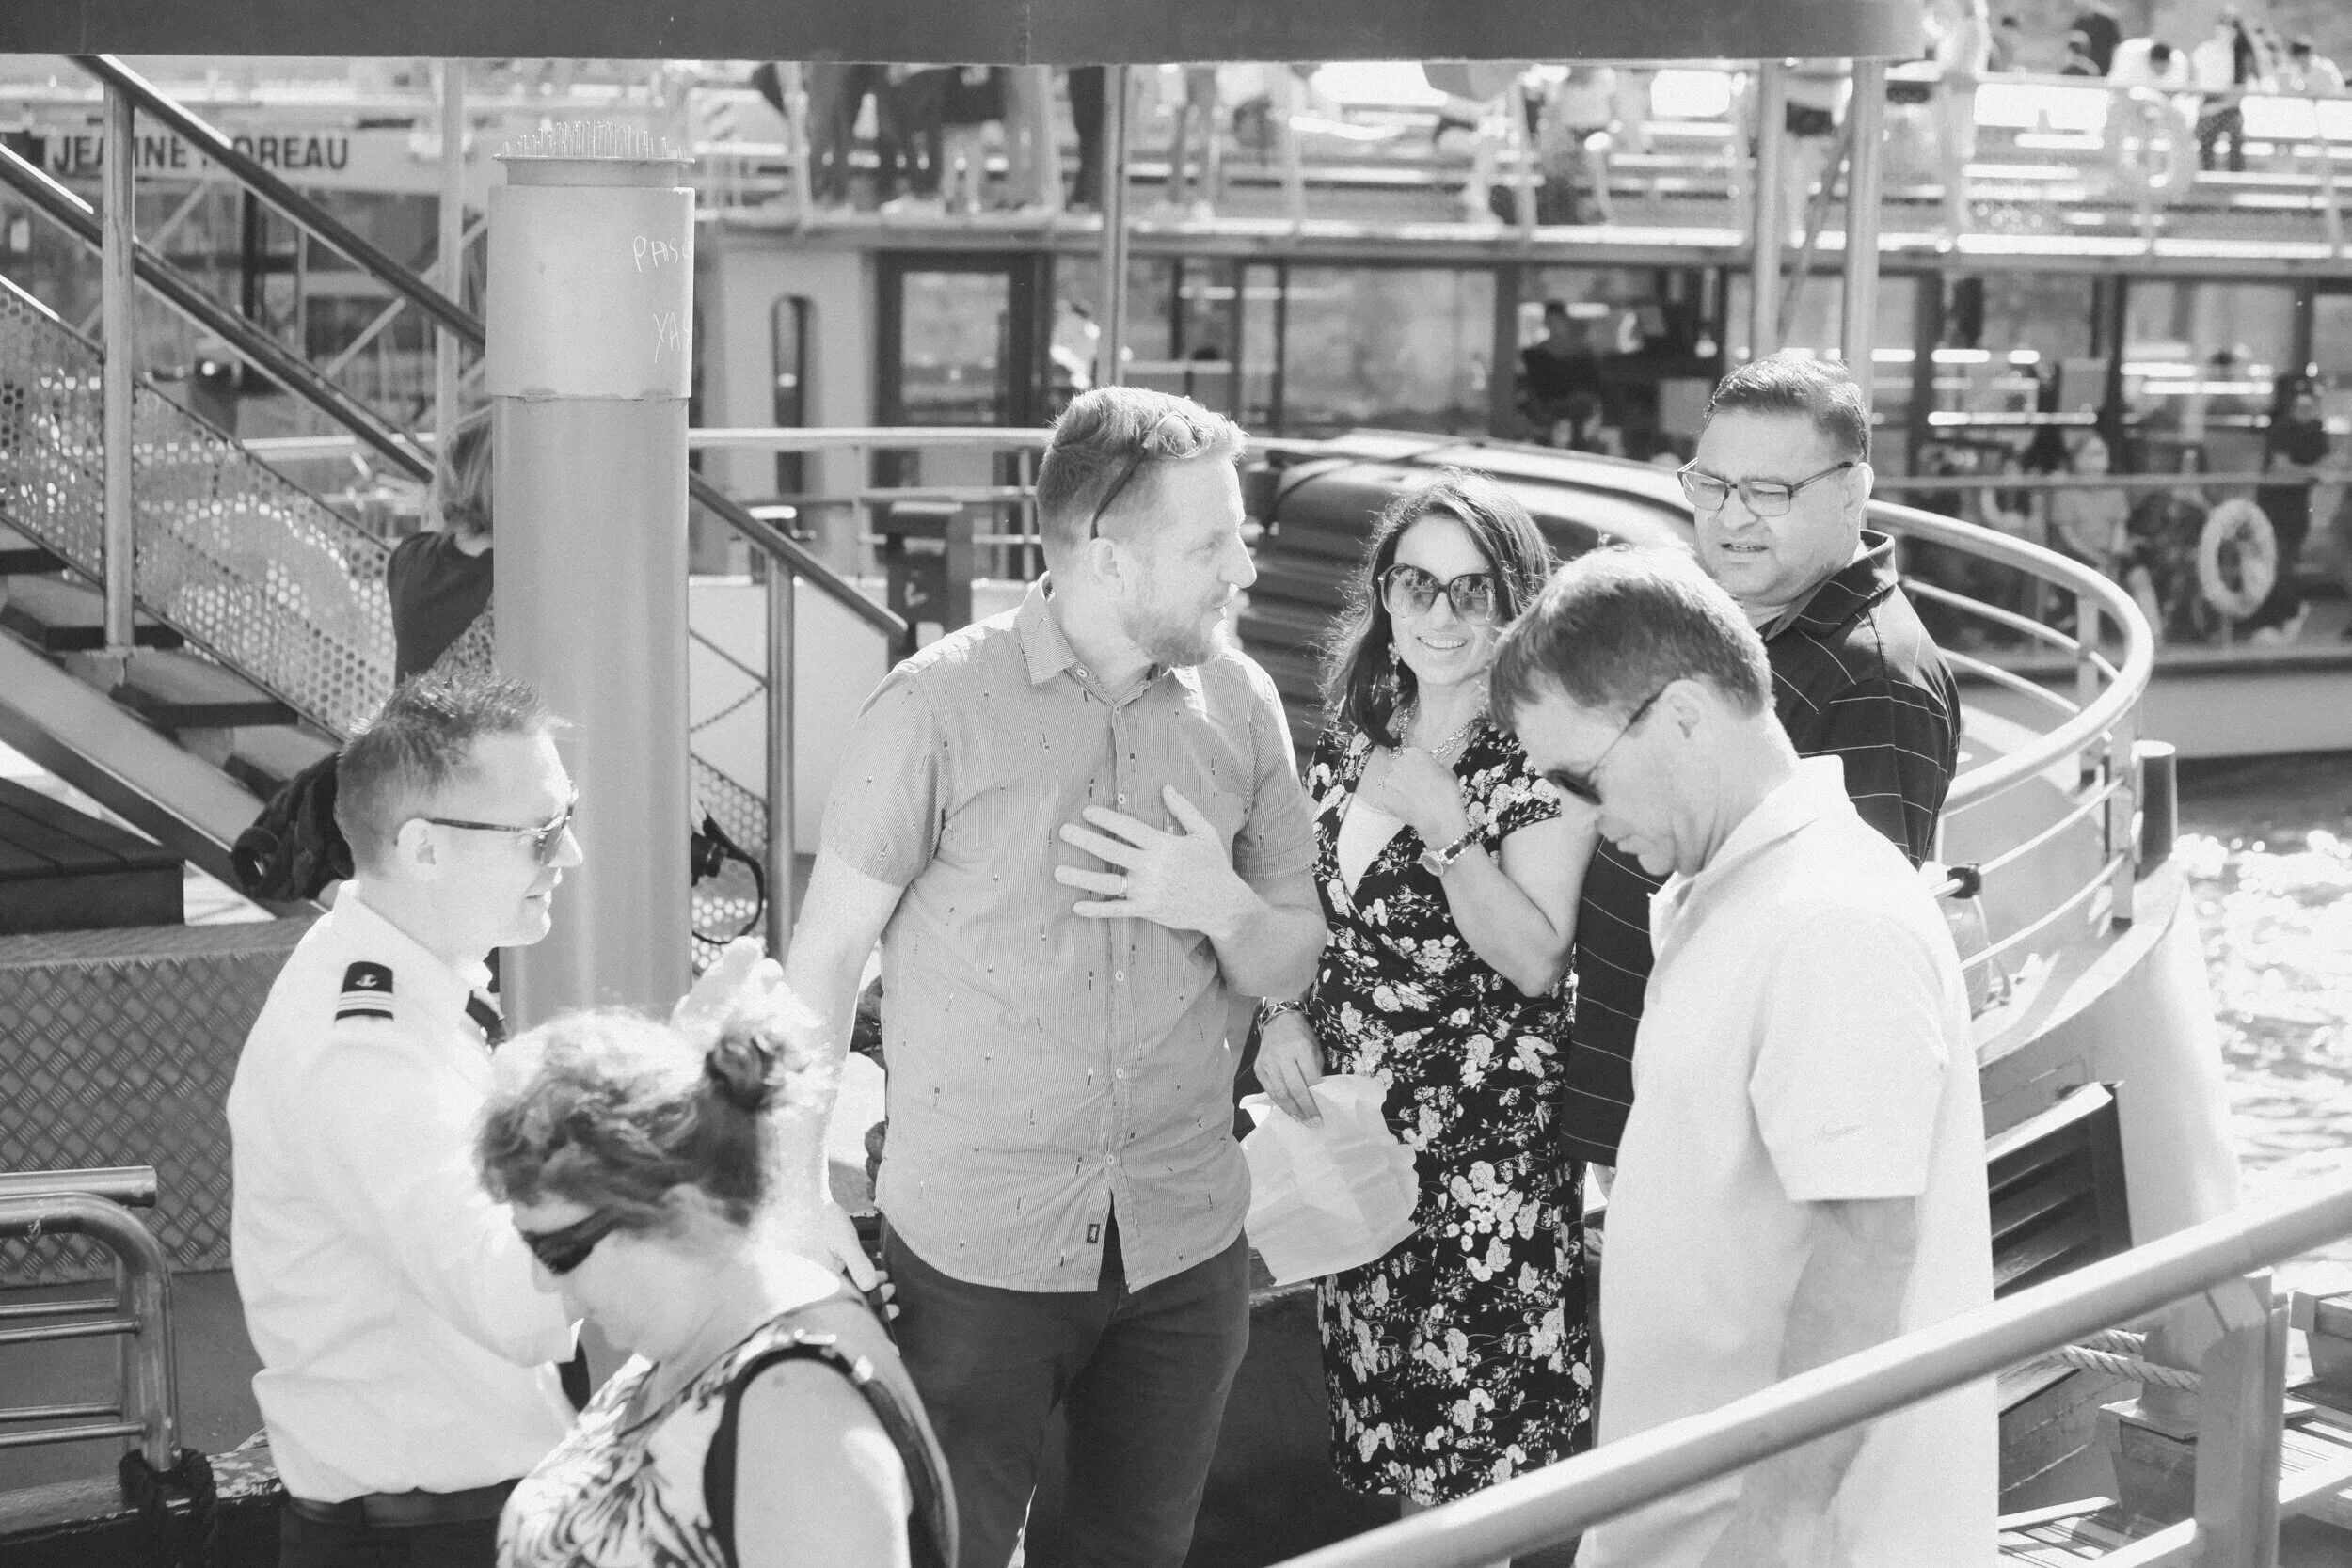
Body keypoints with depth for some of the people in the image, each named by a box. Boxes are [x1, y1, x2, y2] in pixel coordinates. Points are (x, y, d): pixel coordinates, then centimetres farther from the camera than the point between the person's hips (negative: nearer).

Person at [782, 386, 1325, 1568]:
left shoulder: (1238, 702, 1)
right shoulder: (939, 704, -12)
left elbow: (1290, 968, 9)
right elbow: (827, 950, -6)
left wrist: (1225, 908, -13)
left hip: (1184, 1243, 4)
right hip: (973, 1248, -4)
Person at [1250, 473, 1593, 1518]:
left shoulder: (1543, 756, -9)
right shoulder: (1354, 733, 9)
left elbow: (1535, 961, -15)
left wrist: (1446, 827, -24)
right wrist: (1283, 1010, 0)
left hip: (1492, 1154, -6)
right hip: (1349, 1138, 6)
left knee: (1483, 1455, -4)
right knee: (1403, 1467, 12)